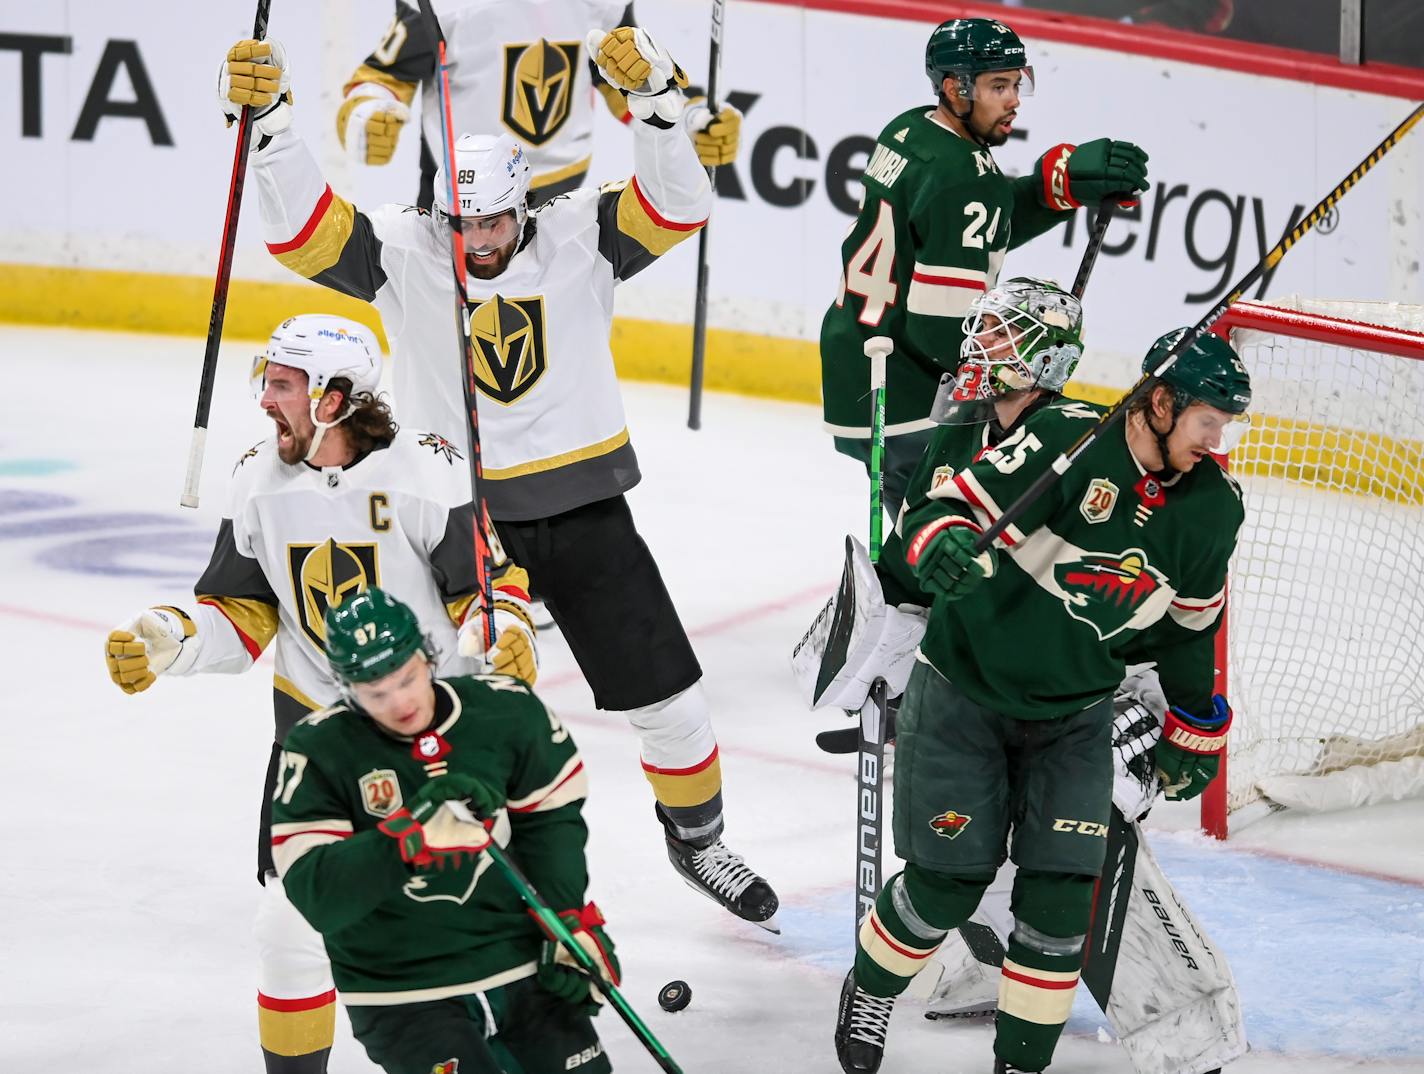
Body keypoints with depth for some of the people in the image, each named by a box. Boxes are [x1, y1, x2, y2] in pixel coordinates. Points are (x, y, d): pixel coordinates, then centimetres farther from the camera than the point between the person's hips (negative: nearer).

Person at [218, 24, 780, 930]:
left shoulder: (580, 237, -7)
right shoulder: (406, 253, -9)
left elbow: (676, 206, -18)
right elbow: (305, 230, -19)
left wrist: (655, 95, -33)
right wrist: (266, 120, -32)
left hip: (584, 511, 1)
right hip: (462, 518, -1)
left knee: (667, 695, 8)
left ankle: (698, 839, 32)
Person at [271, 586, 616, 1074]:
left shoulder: (505, 709, -7)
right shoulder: (318, 751, -13)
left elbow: (551, 819, 6)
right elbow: (316, 895, -21)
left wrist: (571, 923, -3)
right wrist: (409, 831, -32)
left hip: (523, 966, 3)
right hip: (403, 993, -3)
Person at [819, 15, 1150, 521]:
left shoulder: (908, 130, 5)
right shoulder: (963, 179, -23)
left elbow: (994, 219, 8)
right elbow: (944, 329, -26)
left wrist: (1067, 177, -7)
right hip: (903, 400, -10)